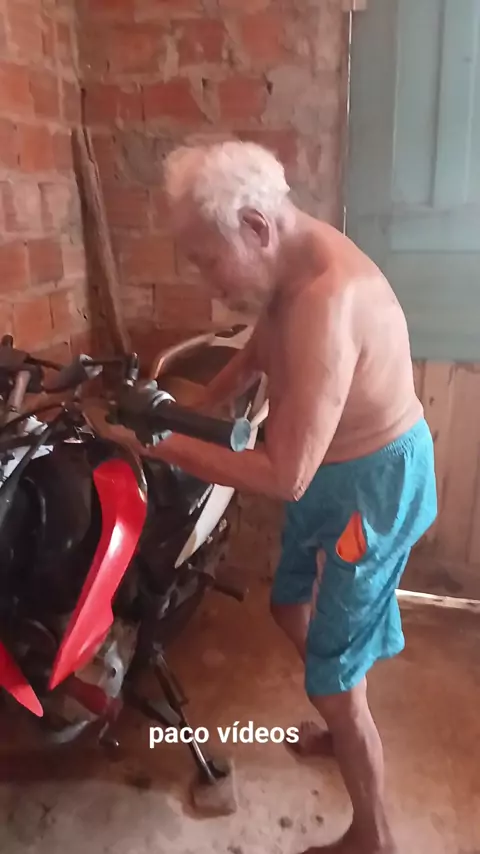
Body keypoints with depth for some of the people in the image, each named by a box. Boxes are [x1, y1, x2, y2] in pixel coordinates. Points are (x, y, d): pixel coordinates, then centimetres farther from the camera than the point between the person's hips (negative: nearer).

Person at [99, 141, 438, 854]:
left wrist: (166, 445, -23)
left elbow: (284, 477, -33)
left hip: (374, 481, -9)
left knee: (333, 674, 3)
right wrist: (197, 409, 7)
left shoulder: (326, 300, -33)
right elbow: (262, 348, 17)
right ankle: (345, 730, 53)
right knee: (292, 608, 25)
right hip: (331, 467, 9)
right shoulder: (290, 263, -3)